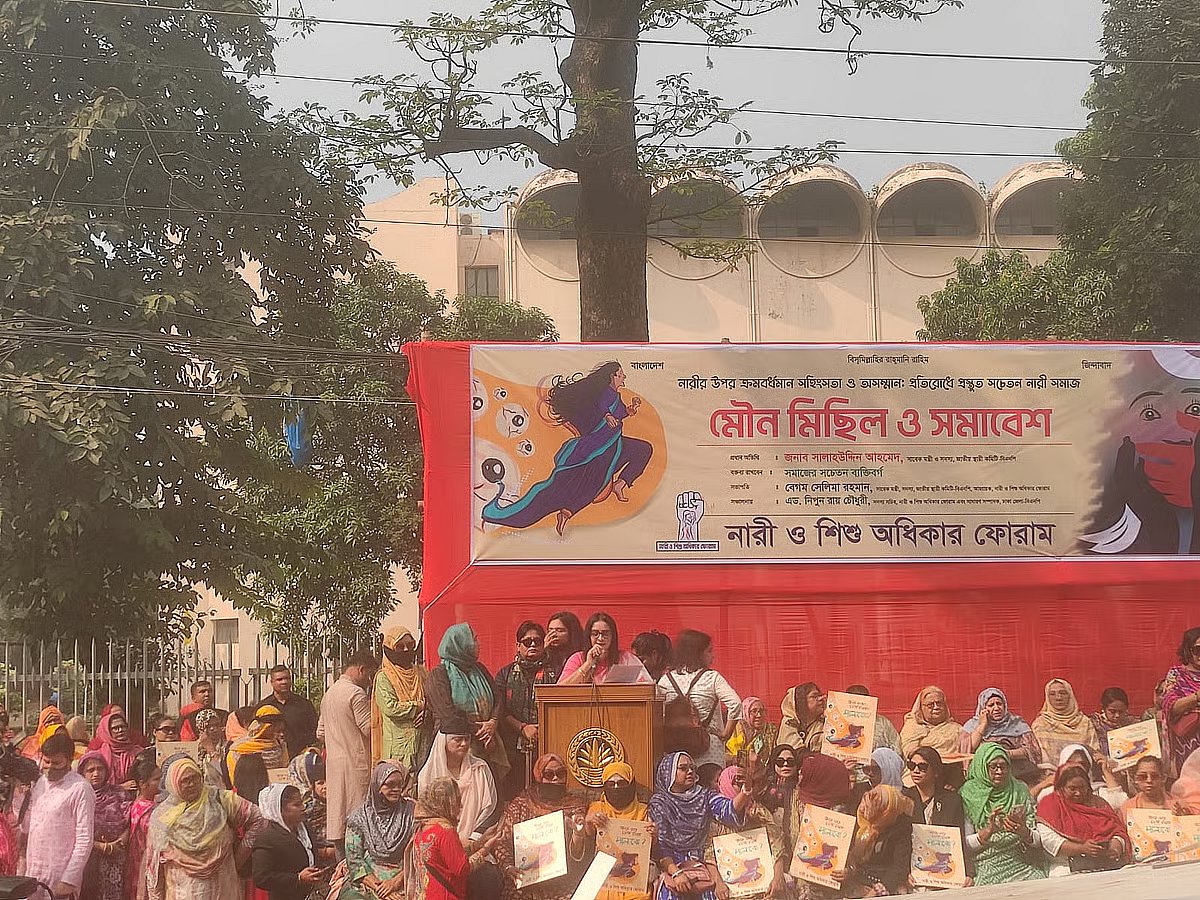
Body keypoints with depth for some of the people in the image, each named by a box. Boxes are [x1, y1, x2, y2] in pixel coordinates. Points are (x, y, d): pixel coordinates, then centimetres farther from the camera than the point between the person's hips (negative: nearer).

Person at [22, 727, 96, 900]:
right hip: (32, 877, 6)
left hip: (60, 880, -6)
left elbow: (84, 841, -13)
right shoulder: (39, 783, 11)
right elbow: (27, 827, 16)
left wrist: (69, 880, -16)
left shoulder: (80, 789, -11)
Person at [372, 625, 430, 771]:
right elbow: (390, 708, -13)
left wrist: (427, 711, -8)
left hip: (424, 741, 5)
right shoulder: (383, 678, 0)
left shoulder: (421, 673, 16)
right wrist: (420, 705, -7)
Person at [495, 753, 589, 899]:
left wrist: (578, 833, -15)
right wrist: (508, 867, -13)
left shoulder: (576, 806, 9)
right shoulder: (519, 805, 7)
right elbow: (502, 843, 4)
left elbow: (577, 856, 4)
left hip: (563, 885, 0)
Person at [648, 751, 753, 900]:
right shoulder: (659, 802, 3)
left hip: (700, 864, 2)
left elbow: (729, 810, -9)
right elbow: (660, 847, -4)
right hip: (669, 866, -2)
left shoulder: (704, 797, 11)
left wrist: (746, 788, -27)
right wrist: (676, 873, -19)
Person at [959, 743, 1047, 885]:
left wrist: (1023, 831, -16)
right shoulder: (968, 794, 2)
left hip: (1022, 865, 3)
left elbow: (1038, 841, 6)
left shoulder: (1020, 790, 10)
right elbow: (965, 845, 0)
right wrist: (989, 830, -16)